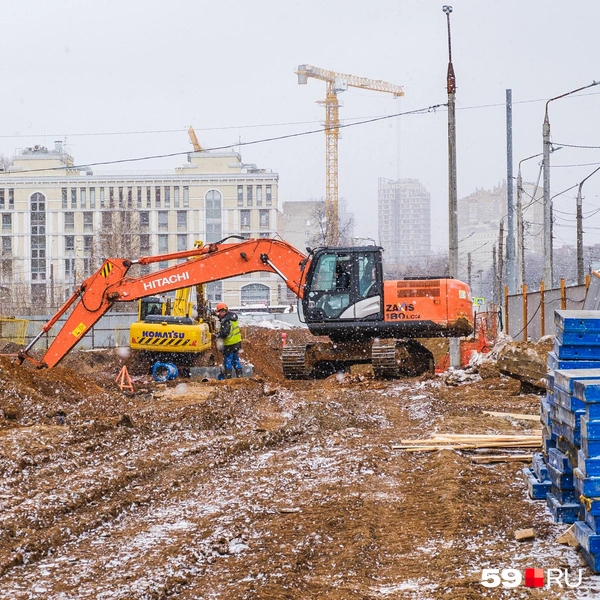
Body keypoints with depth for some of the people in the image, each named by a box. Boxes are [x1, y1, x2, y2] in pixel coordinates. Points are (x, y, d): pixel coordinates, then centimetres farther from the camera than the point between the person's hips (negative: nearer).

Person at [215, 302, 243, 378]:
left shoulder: (225, 320, -22)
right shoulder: (233, 316, 6)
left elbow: (224, 333, -26)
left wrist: (218, 335, -9)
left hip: (229, 343, -8)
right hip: (237, 341, 8)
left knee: (227, 359, 1)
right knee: (236, 359, 16)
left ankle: (228, 376, 2)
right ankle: (239, 374, 18)